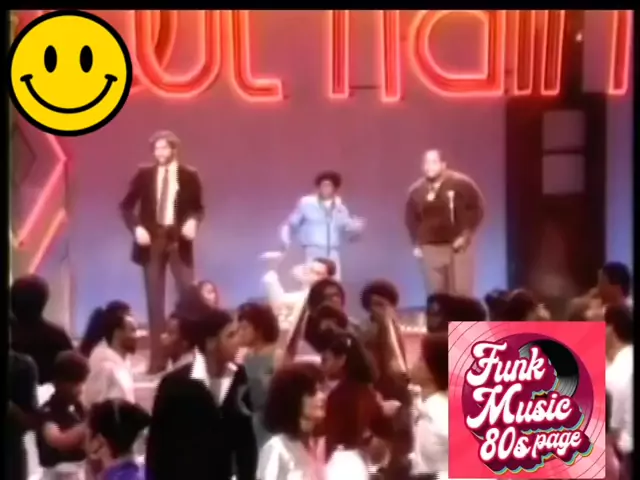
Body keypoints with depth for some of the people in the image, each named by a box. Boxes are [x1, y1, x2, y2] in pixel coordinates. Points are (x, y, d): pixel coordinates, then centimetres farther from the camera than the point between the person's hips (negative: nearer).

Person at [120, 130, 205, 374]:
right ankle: (157, 358, 8)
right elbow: (126, 205, 7)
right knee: (154, 299, 4)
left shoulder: (189, 175, 0)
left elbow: (198, 207, 8)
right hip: (152, 239, 1)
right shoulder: (144, 174, 2)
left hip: (179, 239, -1)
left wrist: (193, 222, -13)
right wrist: (136, 227, -9)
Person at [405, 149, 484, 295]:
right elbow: (411, 218, 14)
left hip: (458, 245, -3)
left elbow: (477, 208, -4)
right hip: (431, 248, 3)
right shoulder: (416, 190, 3)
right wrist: (416, 243, 7)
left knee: (462, 293, -3)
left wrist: (467, 234, -11)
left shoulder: (461, 183, -7)